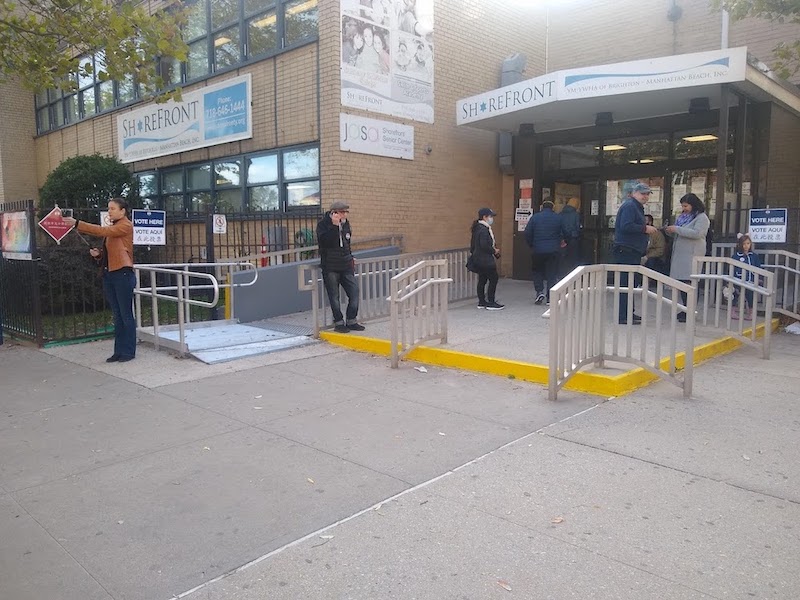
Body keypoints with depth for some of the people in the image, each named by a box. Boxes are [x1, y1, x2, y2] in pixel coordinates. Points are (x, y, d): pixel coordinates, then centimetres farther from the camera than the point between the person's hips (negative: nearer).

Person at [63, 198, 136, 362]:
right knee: (117, 315, 10)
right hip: (108, 274, 8)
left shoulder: (126, 225, -5)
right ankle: (119, 351, 15)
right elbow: (107, 251, 21)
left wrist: (77, 224, -22)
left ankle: (129, 351, 5)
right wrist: (98, 253, 0)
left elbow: (102, 231, -19)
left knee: (126, 315, -2)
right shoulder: (112, 228, 19)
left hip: (123, 274, -8)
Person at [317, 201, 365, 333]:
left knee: (354, 292, 2)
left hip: (346, 265, 6)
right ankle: (339, 323, 10)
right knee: (334, 296, 0)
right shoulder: (323, 224, -8)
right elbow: (324, 241, -25)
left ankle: (351, 321, 14)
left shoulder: (346, 223, 11)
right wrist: (334, 225, -28)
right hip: (330, 267, -6)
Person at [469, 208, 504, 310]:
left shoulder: (477, 228, 12)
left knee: (482, 280, 14)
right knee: (493, 279, -3)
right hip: (485, 260, -10)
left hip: (478, 259, 10)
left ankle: (482, 302, 20)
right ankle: (491, 303, 0)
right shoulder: (484, 229, -19)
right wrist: (494, 251, -10)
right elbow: (484, 245, -26)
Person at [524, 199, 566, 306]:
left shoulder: (535, 217, -1)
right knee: (552, 273, 6)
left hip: (537, 250, 0)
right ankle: (550, 298, 4)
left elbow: (527, 233, -4)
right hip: (554, 250, 0)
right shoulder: (558, 218, 1)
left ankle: (539, 291, 1)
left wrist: (531, 245, 9)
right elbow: (565, 233, 5)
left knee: (537, 271, 18)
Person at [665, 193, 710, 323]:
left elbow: (697, 233, -18)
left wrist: (677, 229, -17)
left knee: (688, 282, -11)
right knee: (681, 282, 8)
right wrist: (670, 232, 3)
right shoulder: (682, 216, 20)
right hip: (679, 254, 7)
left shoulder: (702, 218, -3)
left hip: (692, 255, -7)